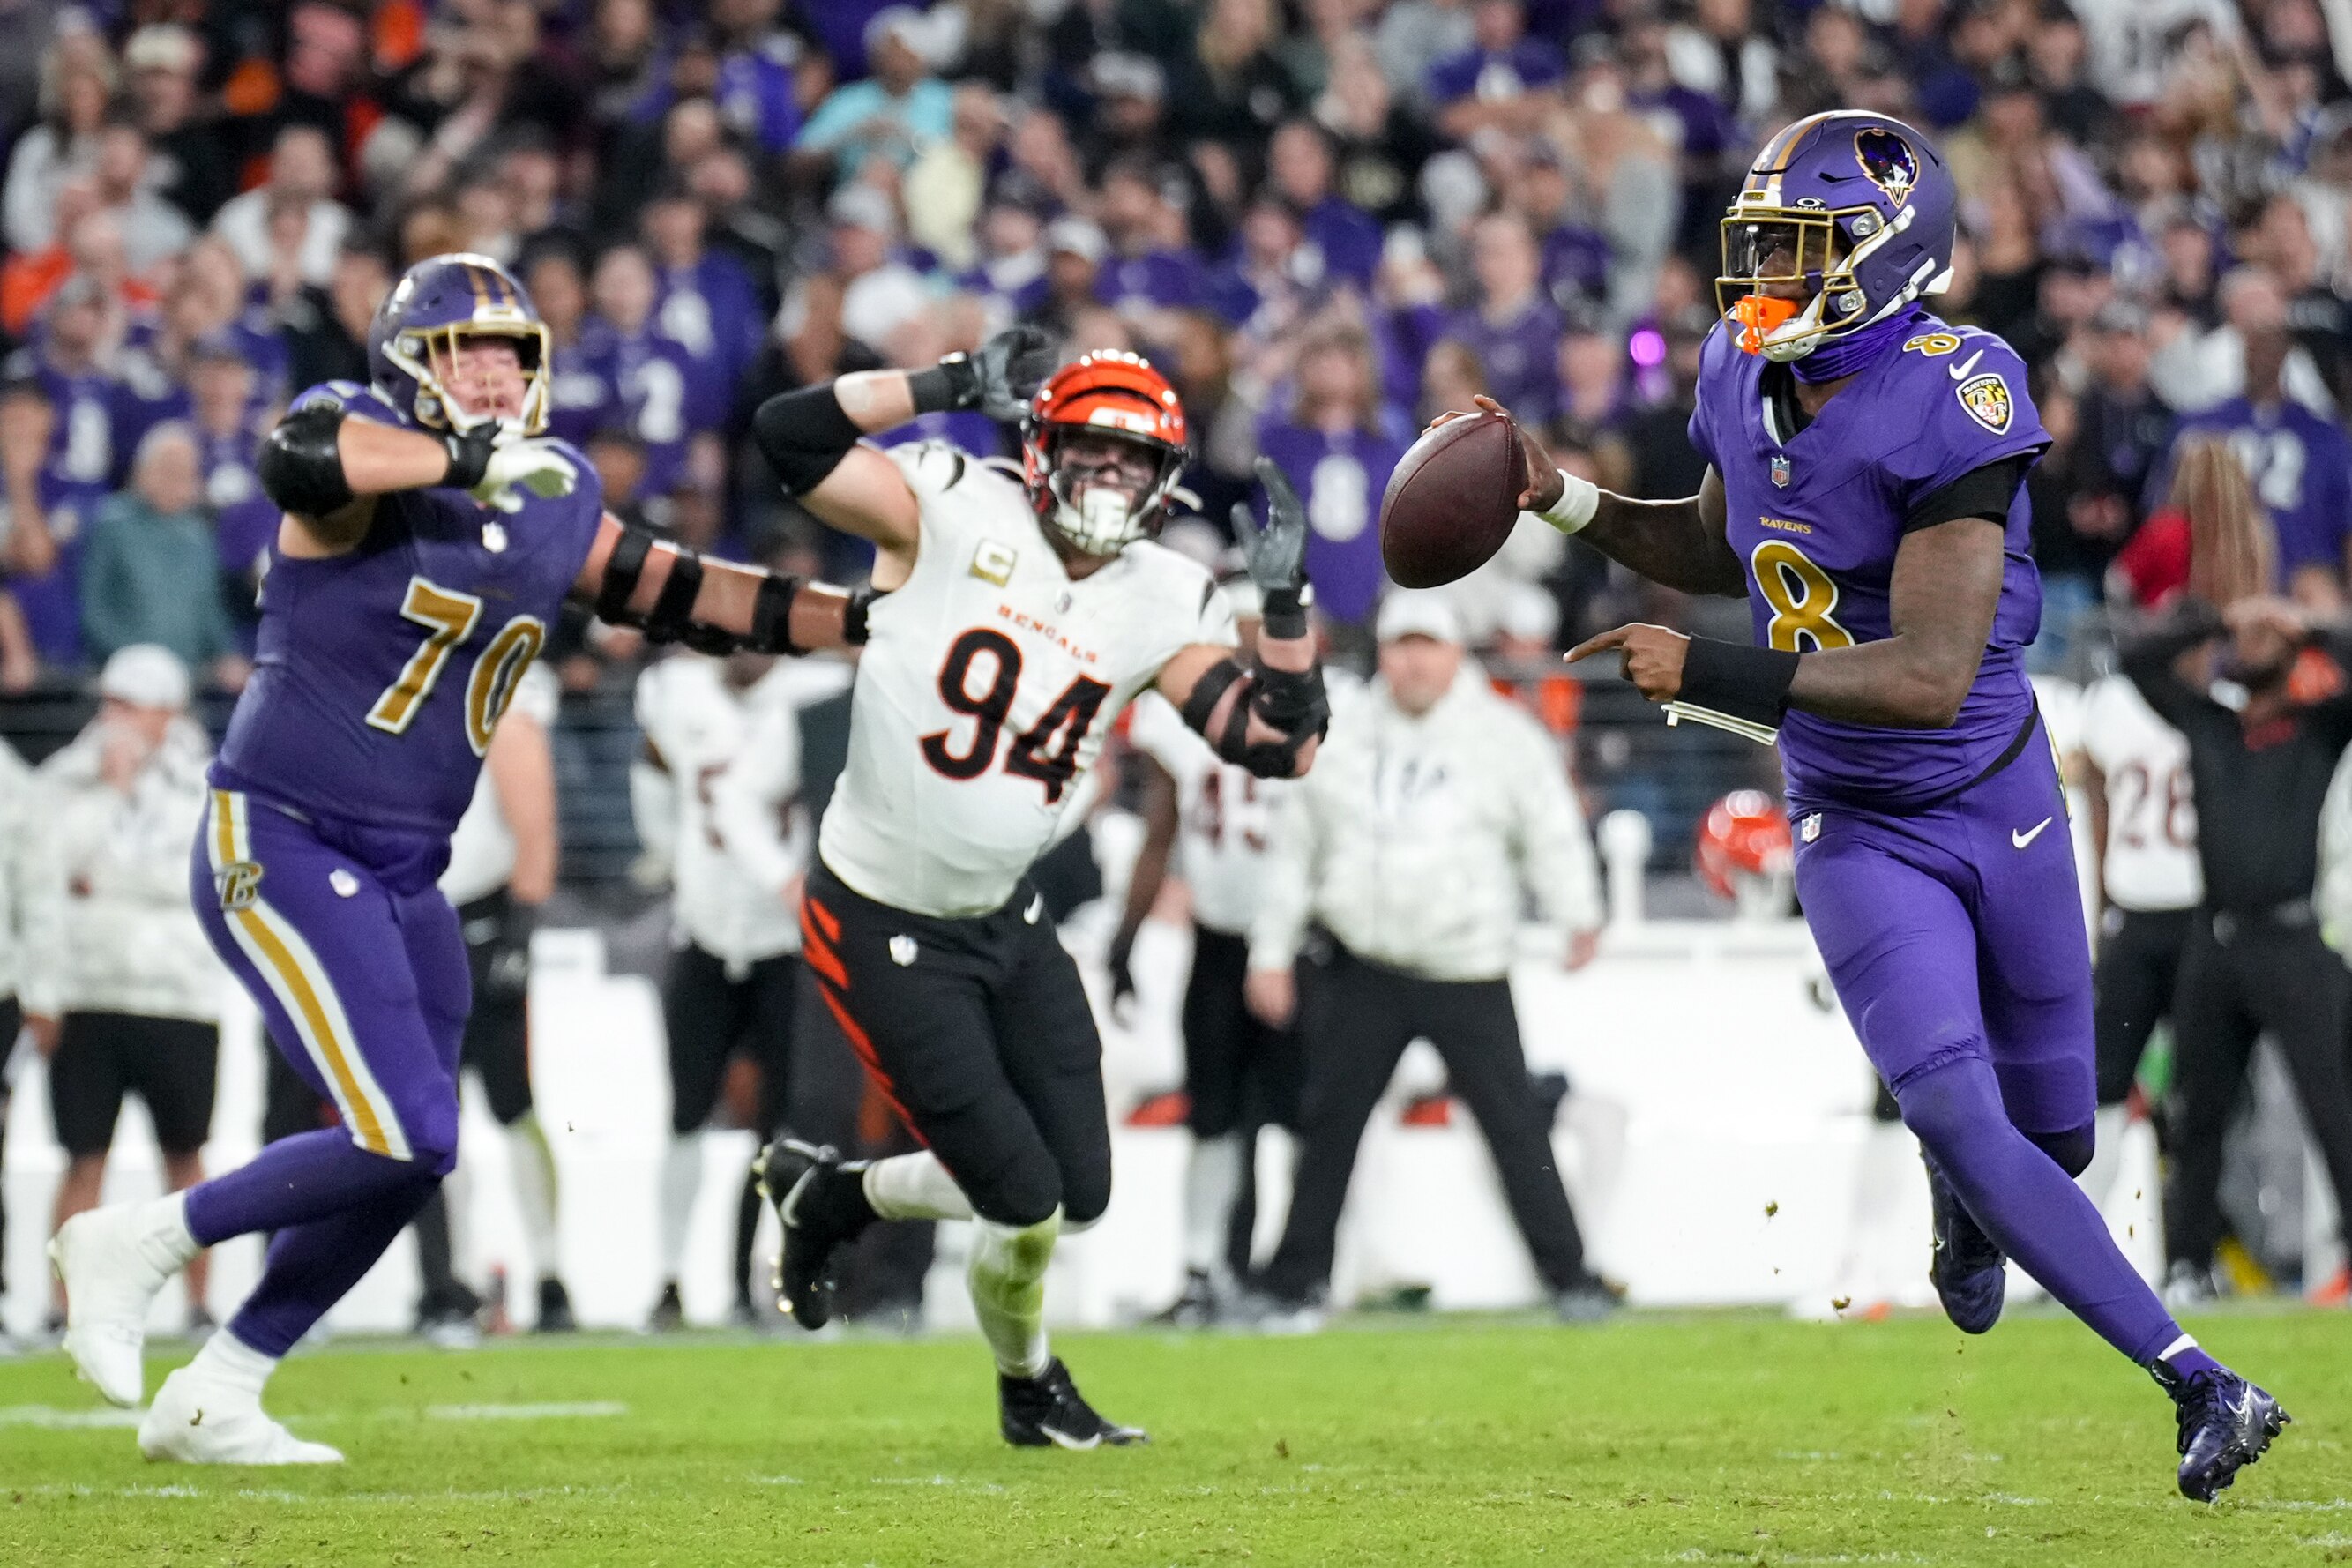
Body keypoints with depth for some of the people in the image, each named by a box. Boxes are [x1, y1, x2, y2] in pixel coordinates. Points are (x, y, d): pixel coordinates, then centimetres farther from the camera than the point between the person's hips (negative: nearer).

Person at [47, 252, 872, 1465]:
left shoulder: (554, 499, 9)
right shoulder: (363, 439, -14)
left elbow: (673, 594, 20)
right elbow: (297, 459, -38)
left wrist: (858, 618, 15)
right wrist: (465, 458, -30)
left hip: (404, 875, 9)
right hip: (279, 848, -9)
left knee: (402, 1163, 10)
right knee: (407, 1144, -17)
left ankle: (208, 1403, 22)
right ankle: (136, 1246, -1)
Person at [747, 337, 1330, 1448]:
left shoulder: (1163, 605, -1)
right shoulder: (951, 514, -15)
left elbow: (1281, 744, -5)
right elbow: (789, 433, -26)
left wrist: (1285, 598, -15)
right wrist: (951, 387, -27)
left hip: (1003, 919, 6)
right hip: (880, 927, -6)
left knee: (1080, 1189, 6)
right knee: (1023, 1197, -5)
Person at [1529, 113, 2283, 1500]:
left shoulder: (1947, 410, -24)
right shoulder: (1745, 382, -4)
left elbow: (1931, 672, -31)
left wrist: (1705, 676, -33)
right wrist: (1571, 503, 5)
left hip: (1999, 805, -3)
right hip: (1859, 833, 3)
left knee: (2055, 1132, 10)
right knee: (1956, 1117, -16)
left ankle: (1969, 1213, 49)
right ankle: (2200, 1385, -14)